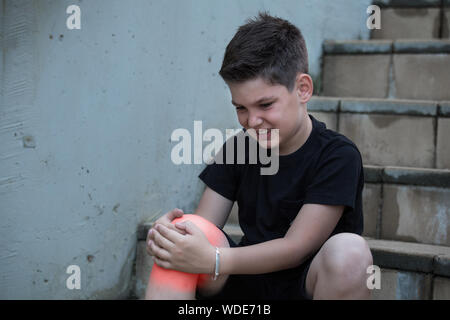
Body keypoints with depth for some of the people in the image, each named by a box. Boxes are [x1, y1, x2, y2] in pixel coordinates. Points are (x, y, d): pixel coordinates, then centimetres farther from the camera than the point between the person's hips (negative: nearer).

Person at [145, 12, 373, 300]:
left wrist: (212, 261, -32)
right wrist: (166, 233, -26)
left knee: (349, 250, -36)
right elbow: (204, 227, -1)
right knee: (182, 238, -21)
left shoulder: (338, 156, -13)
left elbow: (296, 248, -20)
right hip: (248, 280, 4)